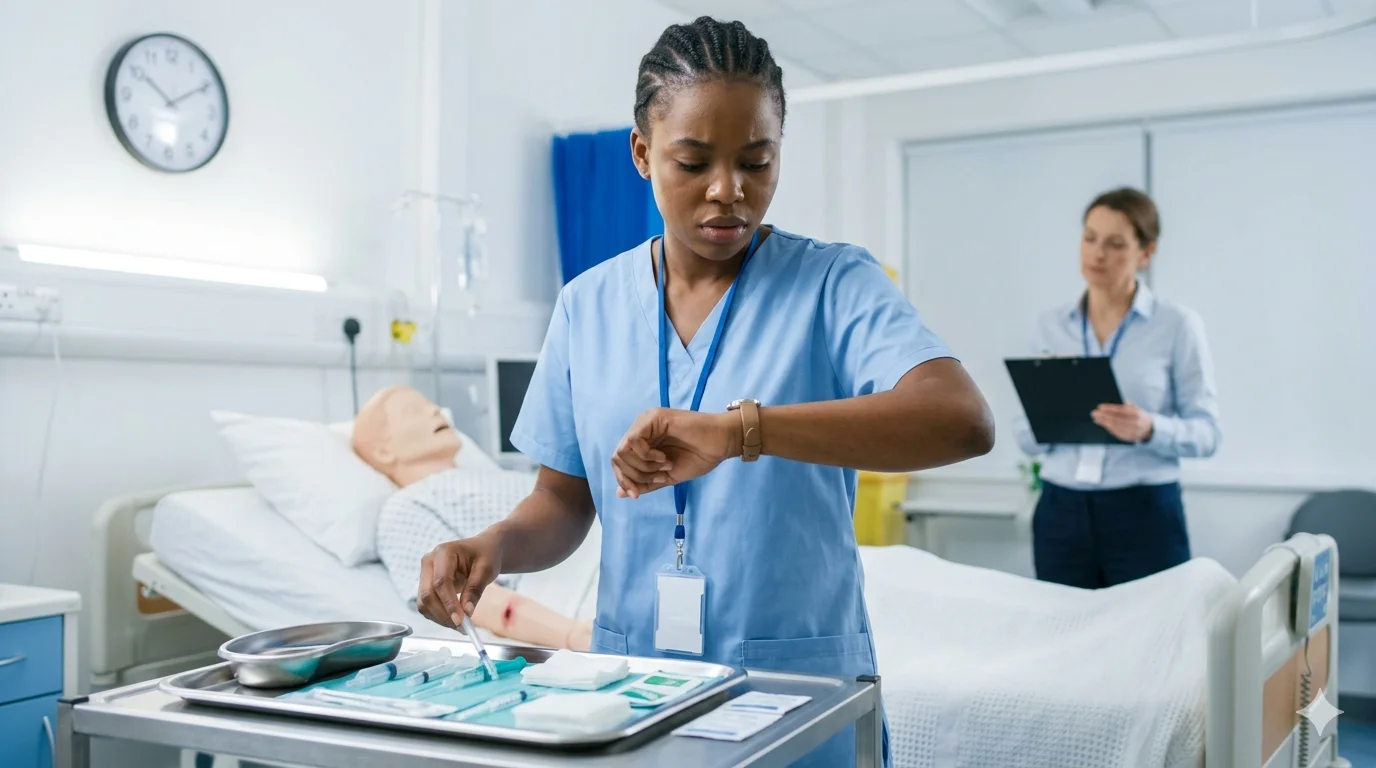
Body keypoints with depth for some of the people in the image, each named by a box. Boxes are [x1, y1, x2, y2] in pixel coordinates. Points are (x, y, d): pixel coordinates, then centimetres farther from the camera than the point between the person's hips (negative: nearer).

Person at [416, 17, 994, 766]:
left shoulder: (835, 284, -9)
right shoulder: (587, 306, 2)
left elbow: (964, 421, -25)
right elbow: (564, 502, 8)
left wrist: (740, 429, -36)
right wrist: (495, 545, -13)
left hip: (800, 683, -2)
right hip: (632, 683, 3)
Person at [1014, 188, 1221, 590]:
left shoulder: (1178, 324, -2)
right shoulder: (1050, 325, 7)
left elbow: (1205, 431, -4)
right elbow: (1028, 439, 8)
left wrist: (1150, 429, -22)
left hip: (1144, 515, -3)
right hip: (1061, 514, 3)